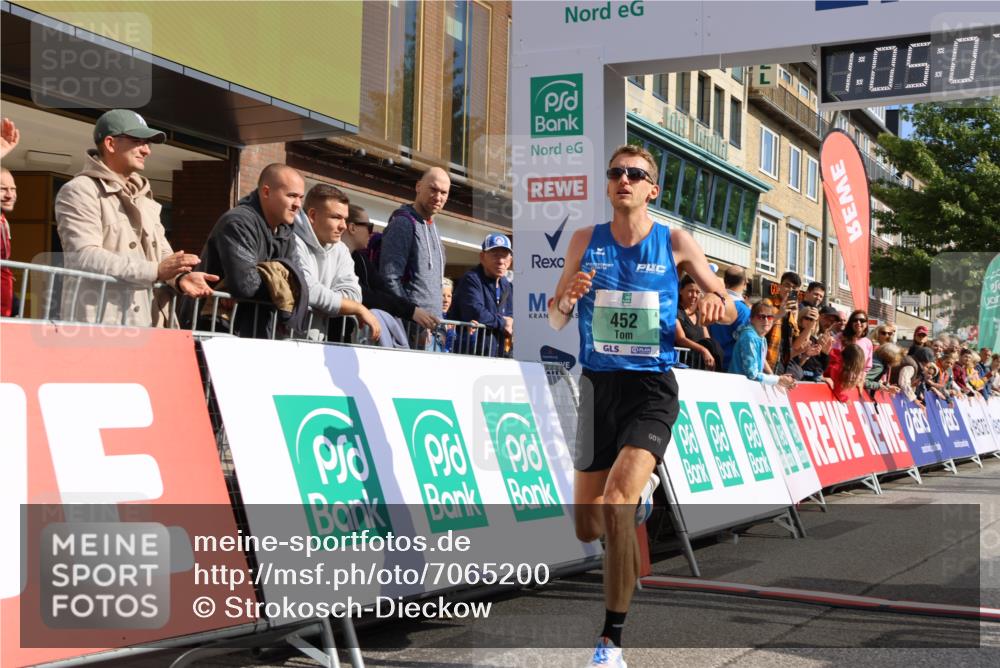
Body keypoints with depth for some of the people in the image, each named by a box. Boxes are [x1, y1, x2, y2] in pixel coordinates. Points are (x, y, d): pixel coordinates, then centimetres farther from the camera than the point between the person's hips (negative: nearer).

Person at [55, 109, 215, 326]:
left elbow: (162, 252, 17)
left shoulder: (144, 197, 23)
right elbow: (85, 257, -18)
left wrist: (179, 276, -7)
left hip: (144, 328, 8)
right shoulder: (80, 192, -5)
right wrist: (155, 271, -23)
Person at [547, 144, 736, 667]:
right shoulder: (585, 241, 5)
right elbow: (555, 320, 9)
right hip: (599, 386, 3)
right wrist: (567, 298, -14)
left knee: (615, 505, -24)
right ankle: (639, 487, 46)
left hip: (651, 388, -3)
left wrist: (717, 305, -17)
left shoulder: (675, 242, 0)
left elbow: (730, 308, 7)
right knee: (588, 529, 9)